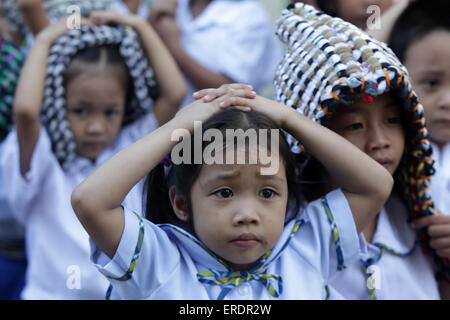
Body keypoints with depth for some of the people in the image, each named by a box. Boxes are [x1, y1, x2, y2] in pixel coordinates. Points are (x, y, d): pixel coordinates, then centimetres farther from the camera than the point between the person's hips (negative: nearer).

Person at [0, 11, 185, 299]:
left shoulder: (129, 149, 8)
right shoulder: (44, 162, -3)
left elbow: (175, 94, -2)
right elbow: (25, 110, -23)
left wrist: (142, 28, 5)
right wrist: (44, 41, -10)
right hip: (58, 294, -3)